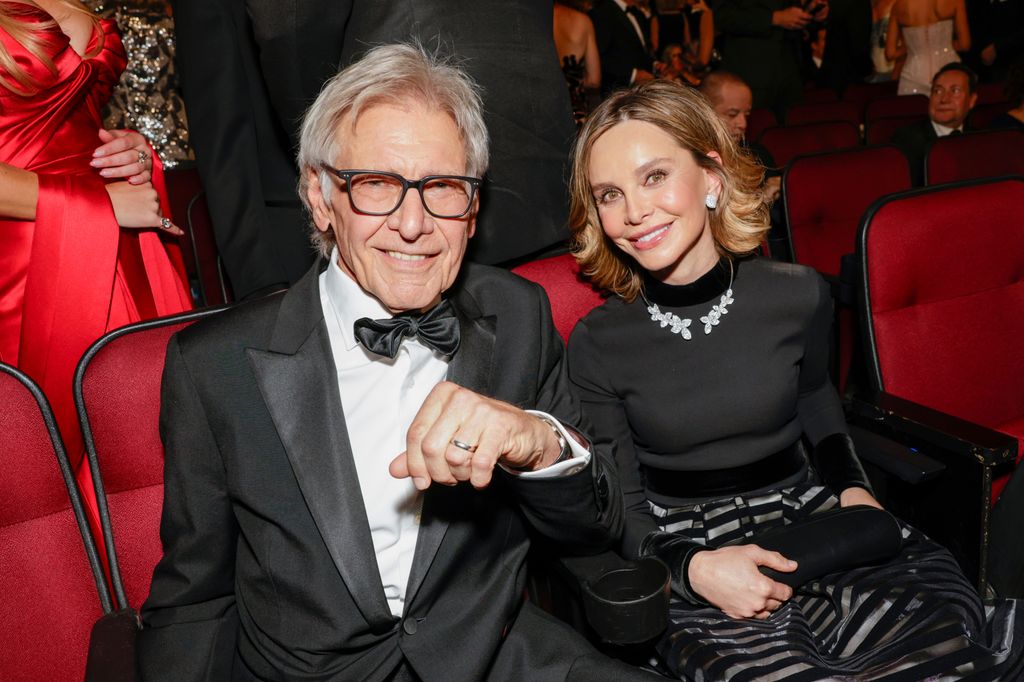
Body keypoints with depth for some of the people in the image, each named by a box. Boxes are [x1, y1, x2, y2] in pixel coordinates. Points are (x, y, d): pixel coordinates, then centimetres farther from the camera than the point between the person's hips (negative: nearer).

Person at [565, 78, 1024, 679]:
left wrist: (851, 488, 5)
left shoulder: (800, 296, -1)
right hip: (683, 552, -2)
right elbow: (623, 512, -1)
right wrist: (695, 567, -19)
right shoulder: (596, 345, -7)